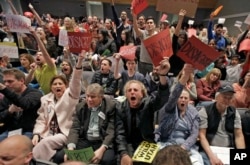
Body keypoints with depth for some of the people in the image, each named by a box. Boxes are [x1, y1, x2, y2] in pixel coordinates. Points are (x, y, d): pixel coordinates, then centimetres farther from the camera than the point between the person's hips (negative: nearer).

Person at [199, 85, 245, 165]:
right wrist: (212, 156, -23)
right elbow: (201, 135, -12)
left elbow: (239, 135, 4)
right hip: (209, 150, -4)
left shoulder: (234, 112, 7)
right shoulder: (205, 111, -7)